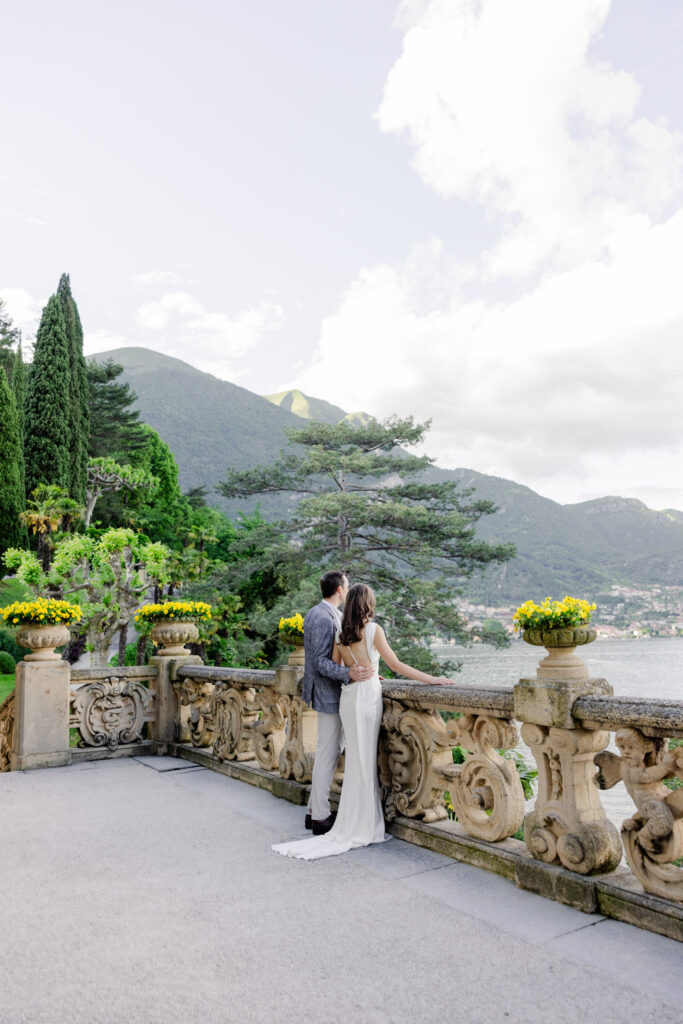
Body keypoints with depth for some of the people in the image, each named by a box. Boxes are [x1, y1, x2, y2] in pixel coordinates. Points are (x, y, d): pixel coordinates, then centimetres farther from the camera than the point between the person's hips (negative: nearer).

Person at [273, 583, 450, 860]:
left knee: (357, 761, 13)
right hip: (367, 697, -6)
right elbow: (396, 665, -9)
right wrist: (433, 679, -5)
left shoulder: (340, 635, 7)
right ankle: (361, 829, 9)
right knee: (365, 762, 1)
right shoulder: (373, 629, -9)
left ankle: (355, 825, 19)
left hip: (348, 697, 6)